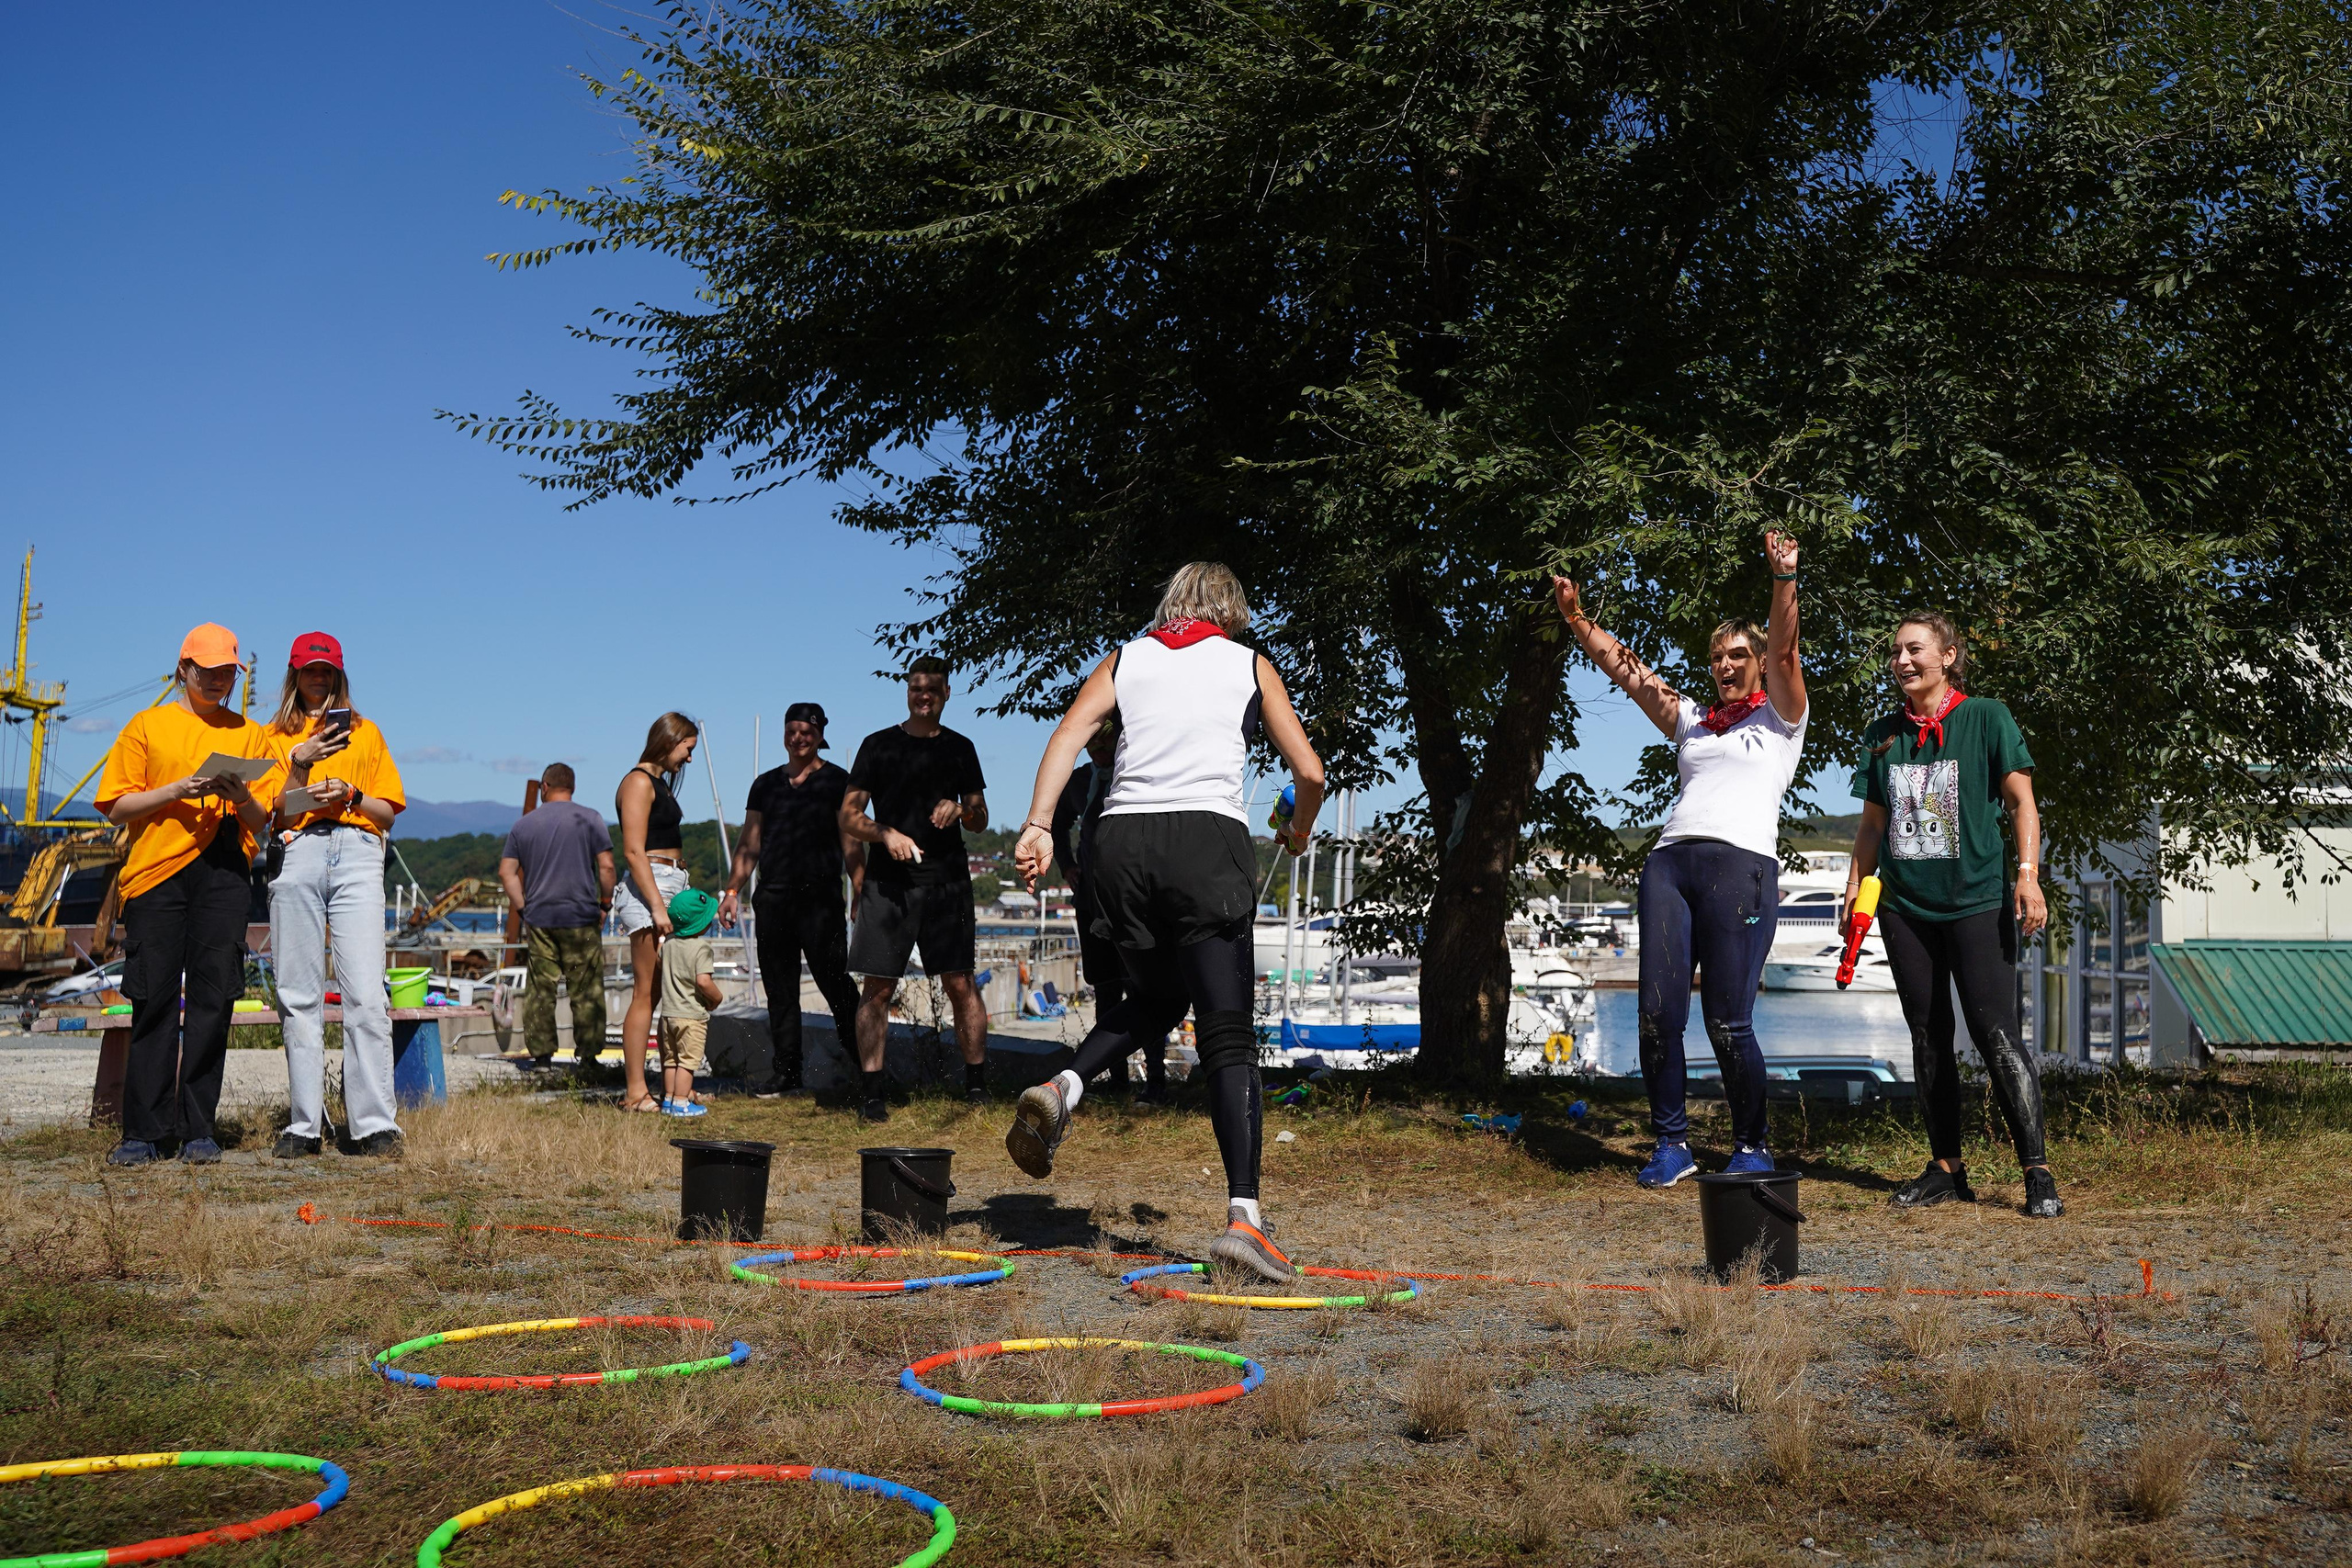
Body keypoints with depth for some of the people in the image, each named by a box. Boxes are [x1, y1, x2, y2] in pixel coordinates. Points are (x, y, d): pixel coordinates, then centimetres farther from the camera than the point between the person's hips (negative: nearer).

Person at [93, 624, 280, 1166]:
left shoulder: (250, 735, 17)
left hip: (225, 873, 1)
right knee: (154, 1000, -4)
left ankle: (197, 1131, 0)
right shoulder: (148, 726, 13)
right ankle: (144, 1132, 0)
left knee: (213, 999, -4)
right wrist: (179, 790, -9)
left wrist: (242, 797, -8)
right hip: (156, 869, -1)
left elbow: (264, 822, 13)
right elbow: (116, 806, 5)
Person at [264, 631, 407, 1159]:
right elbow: (277, 814, 6)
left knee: (366, 995, -12)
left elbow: (387, 813, 15)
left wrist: (350, 795, -3)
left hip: (357, 855, -1)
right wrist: (301, 765, -7)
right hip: (297, 855, 1)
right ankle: (304, 1125, 2)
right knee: (299, 995, -2)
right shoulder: (277, 736, 18)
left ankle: (375, 1125, -14)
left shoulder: (365, 732, 21)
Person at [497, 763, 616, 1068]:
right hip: (581, 918, -2)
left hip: (538, 918, 2)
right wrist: (605, 904, 5)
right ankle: (587, 1053, 2)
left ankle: (541, 1054, 5)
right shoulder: (589, 820, 1)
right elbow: (606, 866, -5)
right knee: (586, 990, 2)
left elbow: (507, 872, 6)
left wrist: (523, 908, 10)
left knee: (539, 990, 6)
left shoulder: (523, 824, 9)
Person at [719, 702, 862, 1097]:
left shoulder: (836, 781, 5)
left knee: (835, 983, -7)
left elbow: (851, 843, 0)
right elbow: (749, 844, 18)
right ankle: (784, 1073, 10)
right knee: (780, 991, 5)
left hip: (821, 898, -4)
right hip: (772, 899, 4)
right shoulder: (766, 784, 17)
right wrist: (733, 890, 8)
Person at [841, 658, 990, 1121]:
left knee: (960, 982, -2)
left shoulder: (959, 748, 14)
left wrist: (960, 808, -5)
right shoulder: (878, 745, 8)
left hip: (947, 880, 1)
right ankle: (873, 1093, 0)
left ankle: (976, 1083, 7)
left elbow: (981, 820, 17)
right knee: (877, 987, -5)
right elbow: (848, 818, 5)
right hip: (887, 881, -1)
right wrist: (887, 834, -13)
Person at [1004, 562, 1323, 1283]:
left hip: (1124, 839, 3)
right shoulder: (1250, 663, 17)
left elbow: (1068, 734, 4)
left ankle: (1062, 1087, 0)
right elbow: (1310, 772, 13)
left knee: (1155, 1000, 25)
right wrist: (1298, 833, 32)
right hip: (1209, 840, -3)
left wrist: (1037, 825, -2)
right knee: (1228, 1035, -4)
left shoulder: (1126, 658, 21)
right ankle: (1244, 1213, -15)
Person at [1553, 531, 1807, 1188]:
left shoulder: (1779, 719, 13)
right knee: (1658, 1014, -4)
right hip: (1670, 861, 5)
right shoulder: (1690, 717, 25)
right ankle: (1671, 1144, 8)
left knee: (1728, 1022, -8)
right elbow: (1621, 667, 22)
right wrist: (1575, 616, 12)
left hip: (1741, 863, -4)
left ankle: (1752, 1147, 8)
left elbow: (1784, 652, -3)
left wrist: (1784, 579, -16)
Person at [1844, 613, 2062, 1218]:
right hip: (1905, 906, 5)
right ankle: (1946, 1168, 15)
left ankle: (2037, 1173, -6)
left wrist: (2028, 877, -12)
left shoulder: (1986, 718, -1)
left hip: (1977, 902, -5)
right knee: (1928, 1039, 7)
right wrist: (1853, 890, 11)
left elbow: (2022, 803, -2)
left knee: (1996, 1036, -11)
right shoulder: (1883, 734, 11)